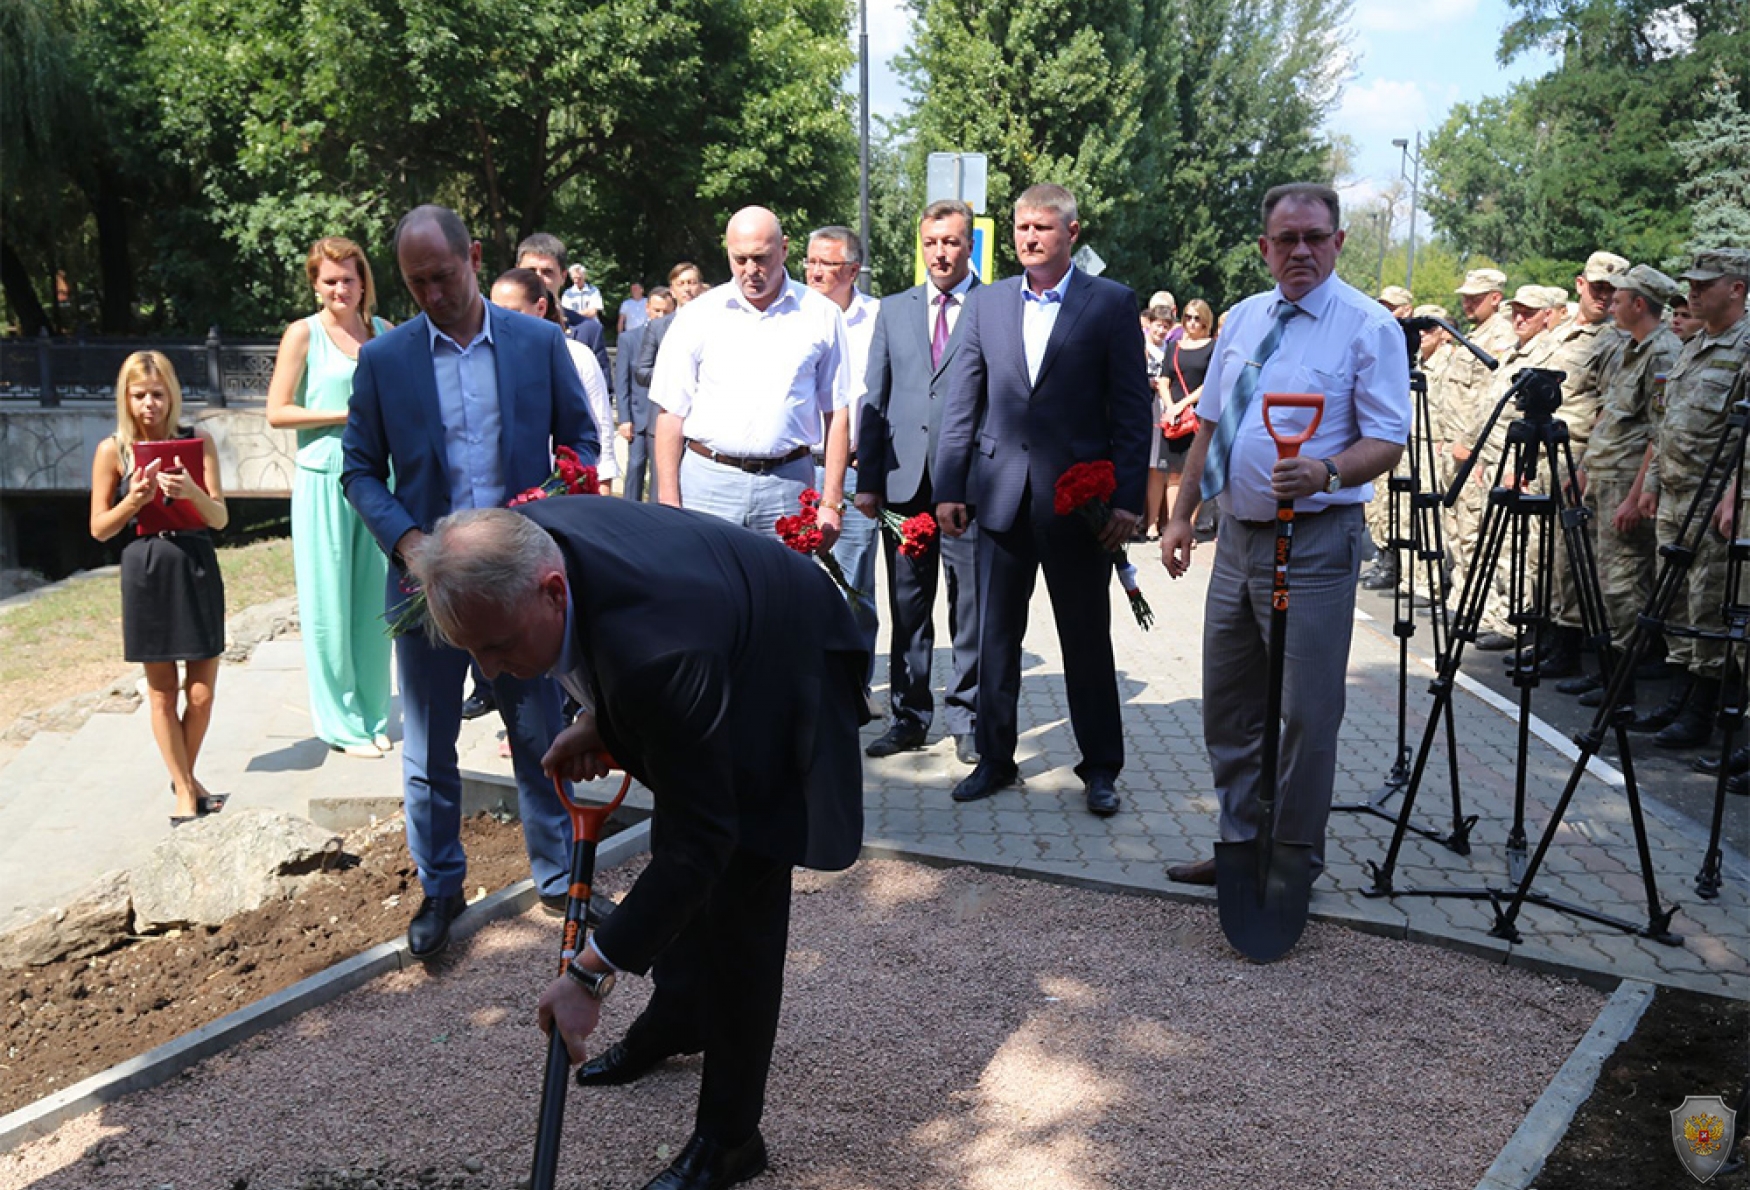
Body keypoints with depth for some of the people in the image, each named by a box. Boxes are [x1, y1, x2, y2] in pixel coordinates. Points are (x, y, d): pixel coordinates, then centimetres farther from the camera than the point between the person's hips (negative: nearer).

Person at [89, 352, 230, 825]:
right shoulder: (113, 450, 0)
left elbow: (220, 518, -3)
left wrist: (193, 492, -23)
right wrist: (133, 501, -15)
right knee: (162, 693, 6)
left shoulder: (197, 442, 2)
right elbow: (100, 529, 3)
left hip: (198, 568, 1)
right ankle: (185, 790, 18)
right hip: (146, 571, -1)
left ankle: (185, 777, 27)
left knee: (201, 693, 4)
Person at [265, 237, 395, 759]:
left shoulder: (383, 331, 10)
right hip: (324, 480, -4)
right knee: (329, 605, 1)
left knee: (374, 600, 9)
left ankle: (372, 715, 20)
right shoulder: (303, 334, -2)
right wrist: (347, 414, -13)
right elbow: (277, 412, -6)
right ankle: (341, 724, 11)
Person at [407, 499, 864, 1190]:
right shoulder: (524, 539, -23)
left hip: (780, 688, -8)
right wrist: (599, 720, -7)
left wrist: (590, 973, -35)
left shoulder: (656, 650, -47)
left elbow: (699, 839, -38)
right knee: (674, 857, 22)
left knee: (736, 904, -10)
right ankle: (675, 1020, 46)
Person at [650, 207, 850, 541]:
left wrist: (831, 504, 0)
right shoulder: (698, 315, 5)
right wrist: (669, 506, -2)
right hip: (708, 481, 0)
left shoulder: (820, 315, 5)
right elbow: (671, 413, 4)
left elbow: (836, 412, 6)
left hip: (787, 486, 0)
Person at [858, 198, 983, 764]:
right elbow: (874, 399, 11)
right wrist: (866, 479, 4)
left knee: (970, 607, 3)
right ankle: (908, 714, 21)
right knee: (907, 608, 10)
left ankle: (966, 717, 16)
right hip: (906, 481, 3)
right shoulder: (893, 310, 14)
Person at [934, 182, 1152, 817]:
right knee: (995, 634, 10)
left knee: (1088, 639, 6)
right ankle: (995, 758, 23)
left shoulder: (1112, 303, 0)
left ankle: (1100, 767, 19)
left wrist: (1128, 499, -9)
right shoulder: (985, 302, 9)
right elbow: (961, 402, 8)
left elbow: (1131, 408, -3)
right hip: (1002, 494, 3)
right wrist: (949, 488, 2)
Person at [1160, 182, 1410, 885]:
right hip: (1237, 536, 6)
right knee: (1227, 709, 13)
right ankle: (1240, 845, 28)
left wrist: (1323, 473, -31)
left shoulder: (1369, 327, -7)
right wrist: (1182, 515, 12)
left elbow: (1387, 442, -12)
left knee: (1308, 713, 0)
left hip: (1314, 543, -6)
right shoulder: (1243, 319, 12)